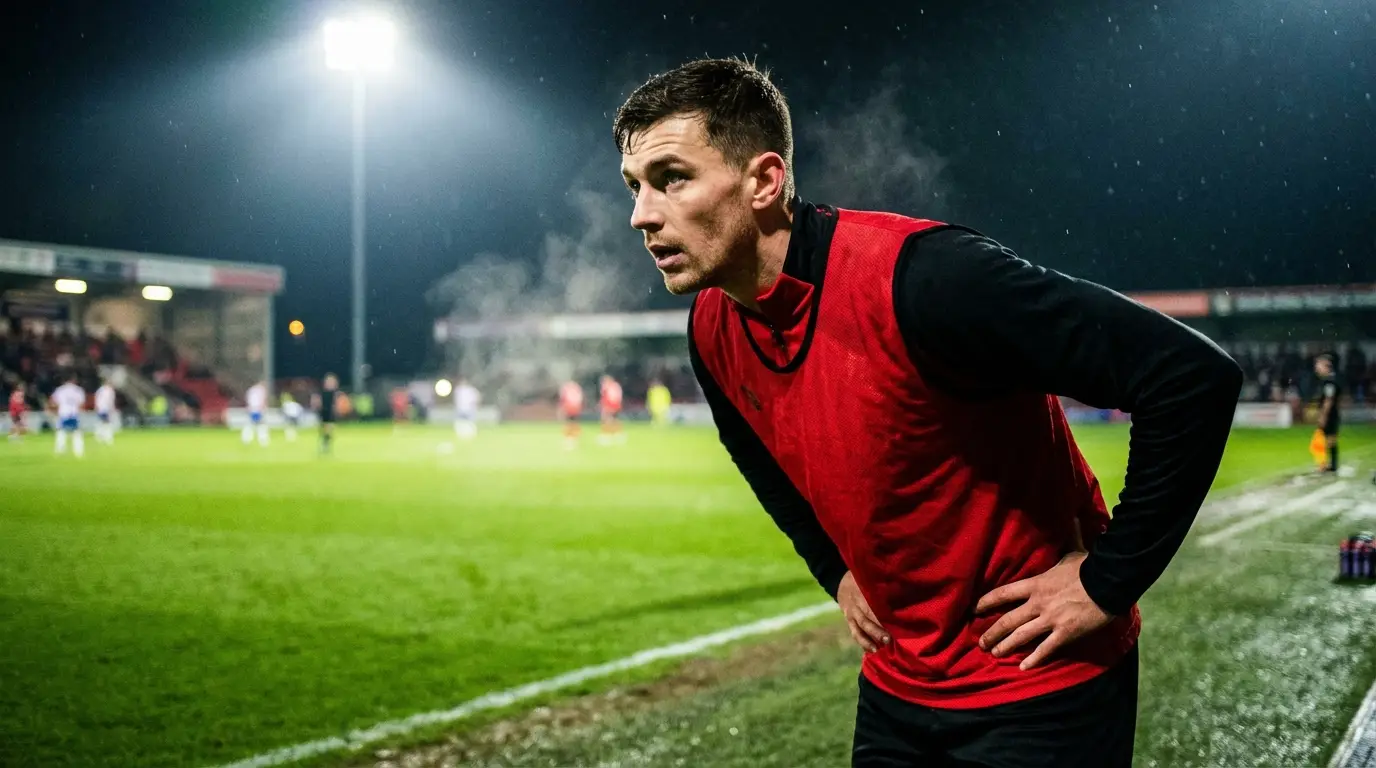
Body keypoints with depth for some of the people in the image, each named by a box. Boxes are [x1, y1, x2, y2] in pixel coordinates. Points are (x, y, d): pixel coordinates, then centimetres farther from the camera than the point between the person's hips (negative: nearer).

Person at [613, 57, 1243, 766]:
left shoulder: (916, 276, -28)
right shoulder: (712, 332, -4)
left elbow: (1193, 376, -28)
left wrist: (1108, 581, -20)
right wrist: (837, 571, 10)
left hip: (1039, 687, -6)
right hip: (896, 685, 6)